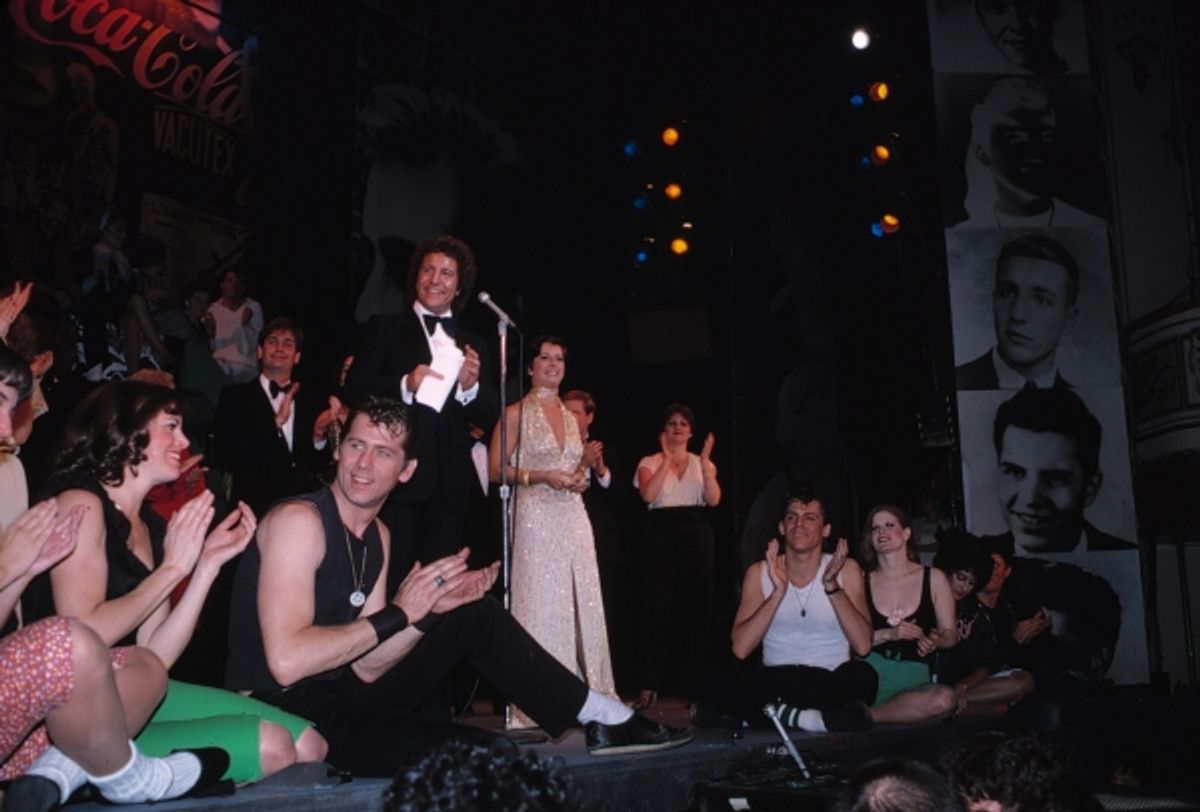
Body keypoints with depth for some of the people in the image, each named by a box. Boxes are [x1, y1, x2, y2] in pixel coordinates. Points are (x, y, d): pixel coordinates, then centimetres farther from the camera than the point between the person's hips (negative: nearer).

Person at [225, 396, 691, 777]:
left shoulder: (379, 537, 6)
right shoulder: (298, 520, -19)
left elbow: (366, 665, 1)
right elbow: (286, 662, -29)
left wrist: (429, 610, -13)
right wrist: (398, 614, -24)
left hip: (345, 693, 9)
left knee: (477, 616, 7)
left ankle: (603, 719, 15)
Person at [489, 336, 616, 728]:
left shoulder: (569, 416, 17)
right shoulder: (516, 413, -1)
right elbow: (496, 469, -6)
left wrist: (580, 478, 4)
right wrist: (540, 477, -15)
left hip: (573, 516, 6)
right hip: (536, 516, -6)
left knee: (580, 602, 4)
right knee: (541, 603, -7)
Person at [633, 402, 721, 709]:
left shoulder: (702, 463, 13)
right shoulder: (651, 462, 6)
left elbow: (714, 499, -3)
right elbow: (648, 495, -14)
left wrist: (705, 462, -11)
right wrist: (667, 458, -16)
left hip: (697, 535, 2)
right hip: (661, 534, -2)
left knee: (696, 607, 2)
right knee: (658, 609, -5)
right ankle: (649, 684, 0)